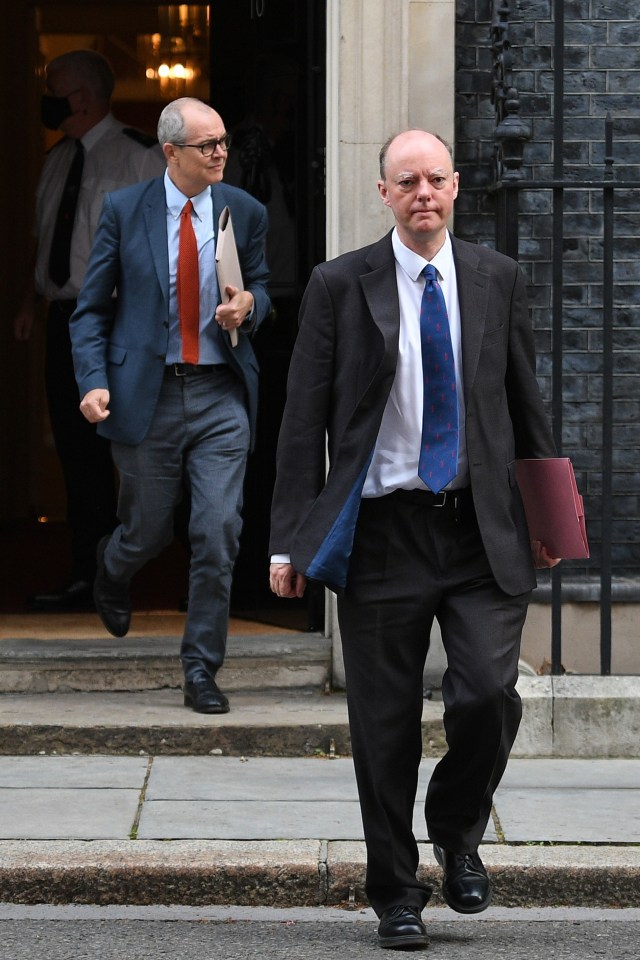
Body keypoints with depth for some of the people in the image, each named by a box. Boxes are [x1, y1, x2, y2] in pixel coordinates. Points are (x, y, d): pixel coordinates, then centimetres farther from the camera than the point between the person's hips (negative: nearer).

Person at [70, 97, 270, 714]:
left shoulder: (244, 212, 4)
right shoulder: (123, 211, -2)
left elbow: (261, 288, 17)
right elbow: (92, 308, 1)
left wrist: (248, 305, -8)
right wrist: (93, 381, -12)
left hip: (220, 396, 1)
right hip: (145, 396, -1)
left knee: (218, 533, -8)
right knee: (147, 532, 9)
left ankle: (201, 669, 4)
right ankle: (113, 568, 48)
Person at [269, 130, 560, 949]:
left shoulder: (497, 280, 8)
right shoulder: (340, 285, 1)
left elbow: (524, 401, 17)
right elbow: (304, 419, 0)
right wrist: (290, 541, -4)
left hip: (481, 531, 1)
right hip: (382, 530, -1)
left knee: (488, 694, -14)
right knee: (385, 726, 2)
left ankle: (457, 832, 15)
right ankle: (396, 896, 17)